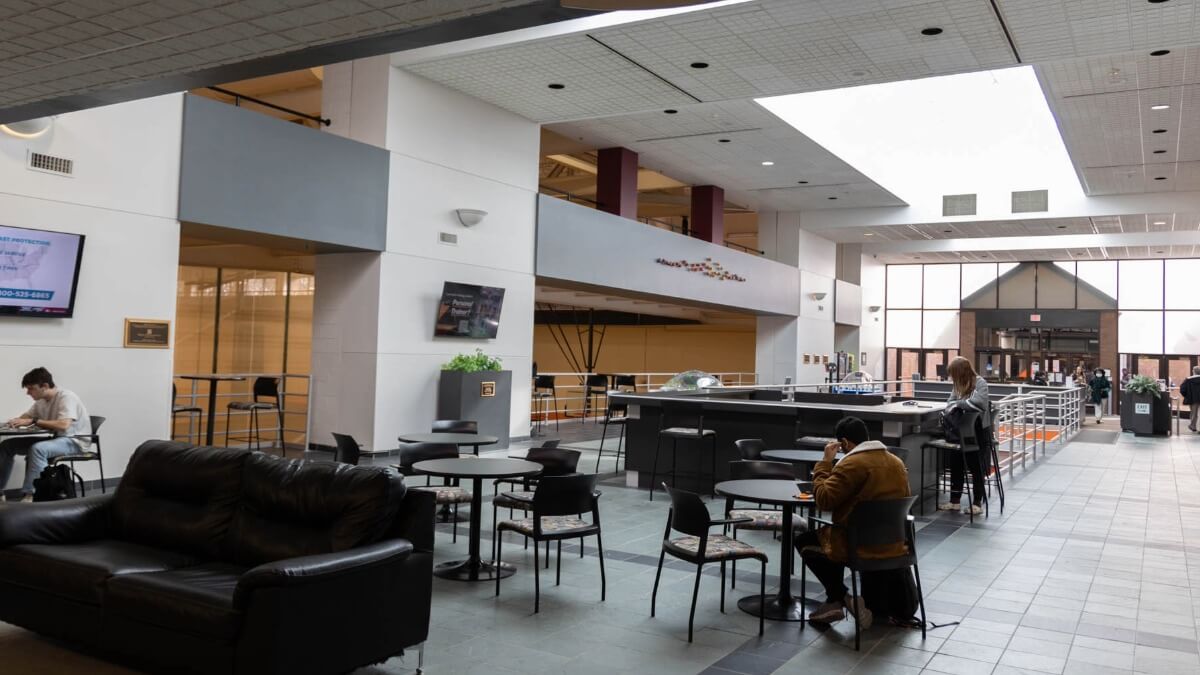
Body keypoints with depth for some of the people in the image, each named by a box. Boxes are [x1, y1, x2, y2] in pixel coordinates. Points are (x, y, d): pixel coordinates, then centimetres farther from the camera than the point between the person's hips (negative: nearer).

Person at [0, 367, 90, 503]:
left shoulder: (66, 397, -19)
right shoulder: (41, 401, 4)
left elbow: (63, 425, -32)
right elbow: (25, 417, 19)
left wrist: (33, 421, -27)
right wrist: (15, 421, -6)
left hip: (75, 441, -9)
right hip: (55, 438, 9)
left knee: (37, 449, -35)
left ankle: (29, 495, -32)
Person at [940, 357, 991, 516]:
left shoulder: (980, 383, -11)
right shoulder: (958, 385, 9)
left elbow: (979, 403, -27)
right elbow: (950, 404, 6)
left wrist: (958, 404, -16)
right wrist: (953, 407, -17)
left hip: (979, 431, -6)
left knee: (975, 466, -3)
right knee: (955, 463, 1)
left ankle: (977, 503, 8)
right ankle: (955, 500, 8)